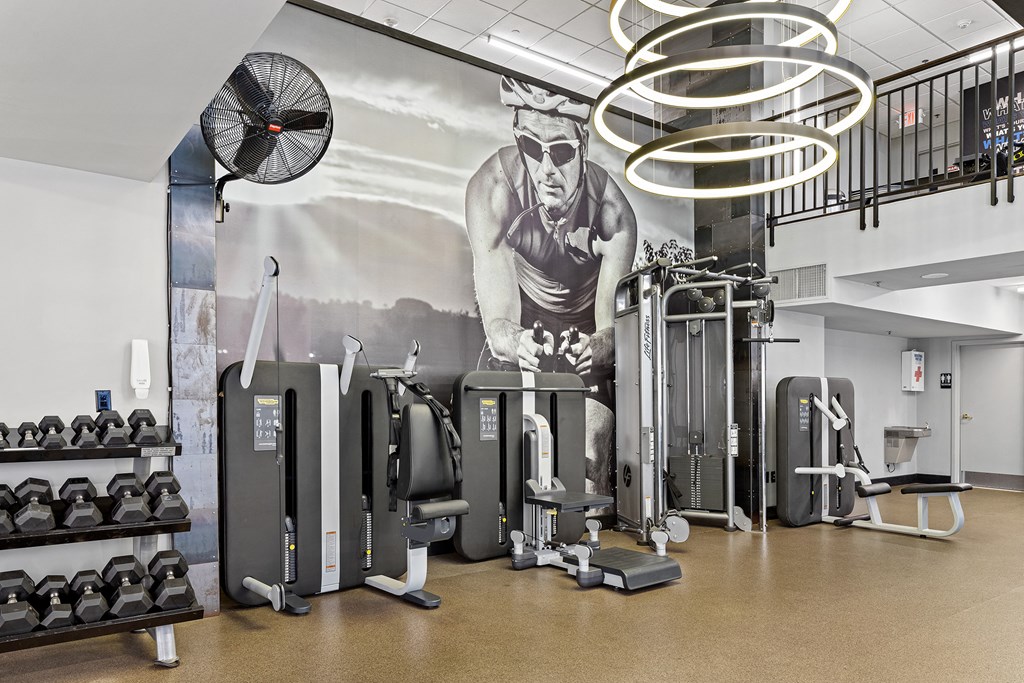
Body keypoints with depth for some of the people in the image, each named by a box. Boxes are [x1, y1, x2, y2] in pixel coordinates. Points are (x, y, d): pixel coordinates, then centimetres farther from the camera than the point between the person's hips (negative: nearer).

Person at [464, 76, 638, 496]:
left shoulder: (612, 211, -29)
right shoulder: (493, 188, -31)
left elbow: (610, 331, -30)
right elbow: (498, 322, -34)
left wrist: (594, 350, -55)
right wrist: (517, 345, -59)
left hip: (585, 324, 0)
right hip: (521, 323, 1)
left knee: (589, 455, -19)